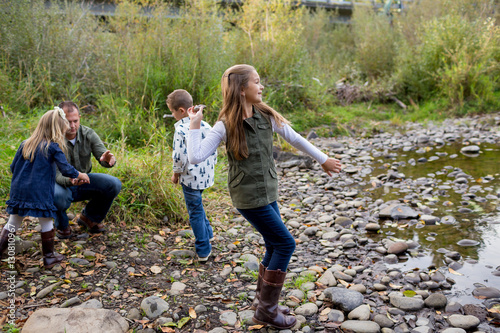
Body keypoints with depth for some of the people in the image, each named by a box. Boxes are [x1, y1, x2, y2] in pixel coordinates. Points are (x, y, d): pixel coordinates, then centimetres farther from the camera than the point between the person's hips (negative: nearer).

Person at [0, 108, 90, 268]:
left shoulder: (25, 144, 8)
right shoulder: (53, 147, -8)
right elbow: (66, 169, -11)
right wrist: (80, 175, 6)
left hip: (18, 192, 5)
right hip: (40, 194, -5)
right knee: (46, 223, 9)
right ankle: (49, 256, 18)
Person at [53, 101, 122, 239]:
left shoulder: (88, 134, -11)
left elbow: (103, 157, -17)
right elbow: (55, 174, -26)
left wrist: (108, 160, -44)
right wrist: (69, 180, -50)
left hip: (83, 181, 4)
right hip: (62, 185, -4)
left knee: (114, 184, -20)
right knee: (57, 197, -39)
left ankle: (89, 218, 7)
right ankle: (62, 225, 0)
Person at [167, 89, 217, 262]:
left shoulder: (181, 130, -18)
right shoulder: (206, 126, 1)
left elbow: (179, 157, -18)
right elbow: (214, 151, 8)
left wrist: (176, 174, -2)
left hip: (190, 178, -7)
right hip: (206, 175, 7)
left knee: (195, 212, 6)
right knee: (196, 206, 29)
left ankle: (203, 250, 14)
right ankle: (207, 233, 37)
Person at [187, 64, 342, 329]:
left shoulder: (266, 116, 0)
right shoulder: (226, 125, -14)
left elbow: (295, 139, 9)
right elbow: (196, 157, -20)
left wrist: (323, 160, 15)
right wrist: (195, 124, -19)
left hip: (267, 193, 7)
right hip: (248, 197, -7)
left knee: (275, 248, 13)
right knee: (285, 243, -5)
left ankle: (263, 301, 33)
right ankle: (266, 310, 9)